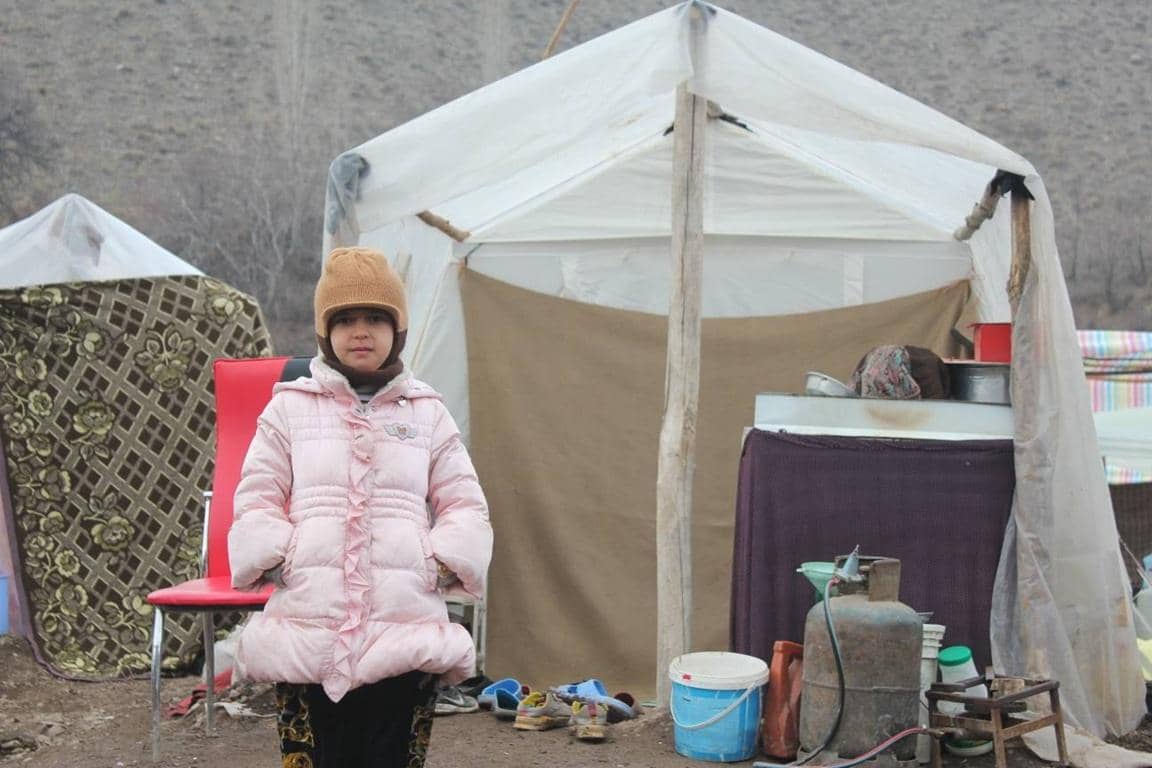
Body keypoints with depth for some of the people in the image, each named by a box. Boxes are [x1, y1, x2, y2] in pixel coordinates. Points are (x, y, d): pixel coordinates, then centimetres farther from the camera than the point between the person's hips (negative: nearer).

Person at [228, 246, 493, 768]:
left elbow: (465, 507, 13)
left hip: (406, 630, 1)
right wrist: (282, 557, -6)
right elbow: (256, 502, 9)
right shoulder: (289, 407, 10)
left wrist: (441, 562, -2)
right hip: (307, 629, 0)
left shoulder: (427, 412, 13)